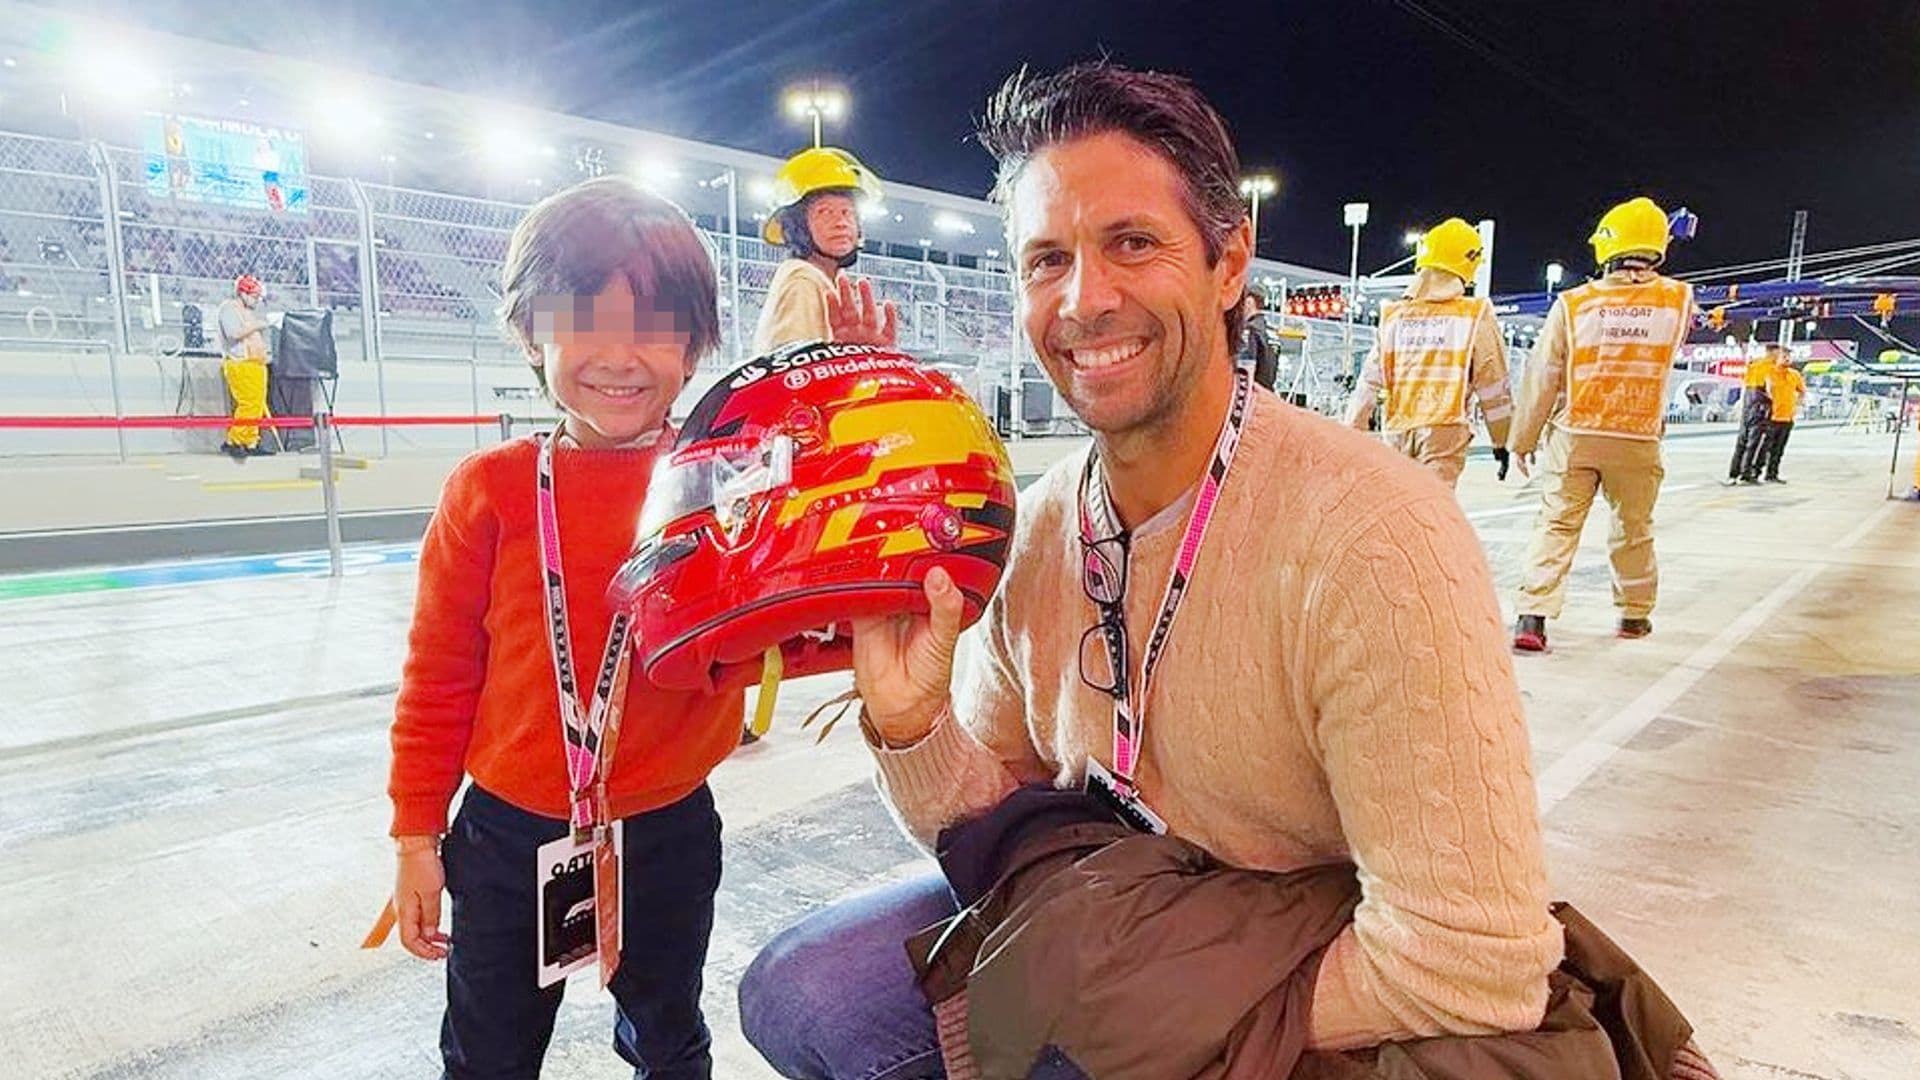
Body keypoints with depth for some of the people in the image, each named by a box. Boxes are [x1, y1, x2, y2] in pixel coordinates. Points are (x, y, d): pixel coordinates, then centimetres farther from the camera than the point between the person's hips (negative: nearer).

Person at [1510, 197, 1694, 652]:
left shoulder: (1572, 303, -8)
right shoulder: (1678, 300, -2)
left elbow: (1542, 380, -5)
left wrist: (1524, 438, 5)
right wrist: (1646, 277, 29)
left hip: (1574, 436, -1)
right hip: (1638, 440, 2)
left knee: (1557, 525, 0)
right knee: (1633, 530, 17)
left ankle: (1532, 618, -10)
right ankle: (1635, 614, 32)